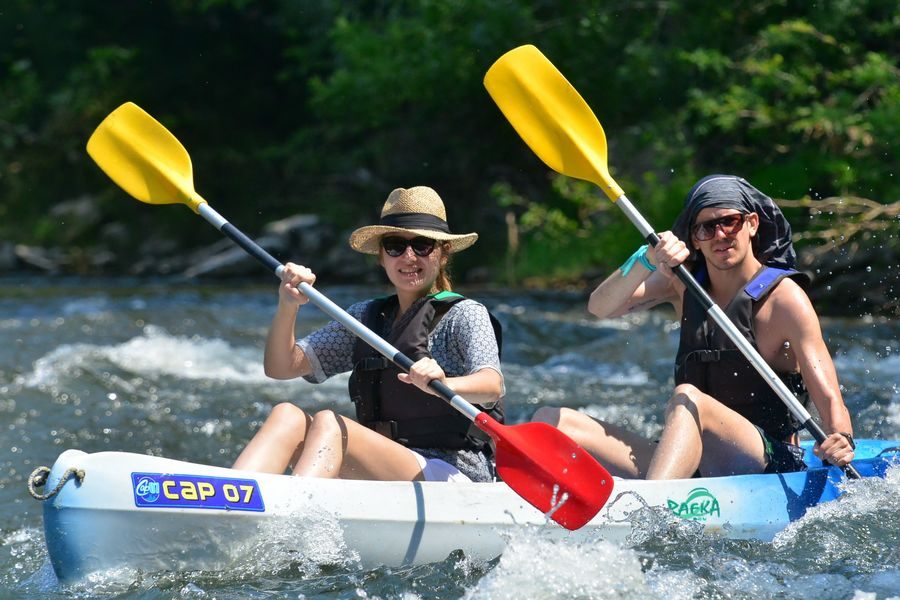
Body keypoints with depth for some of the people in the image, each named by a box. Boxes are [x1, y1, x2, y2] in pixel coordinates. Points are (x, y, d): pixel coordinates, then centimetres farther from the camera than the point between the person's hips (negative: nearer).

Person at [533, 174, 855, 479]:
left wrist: (841, 441, -34)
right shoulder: (684, 283, 11)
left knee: (687, 398, -36)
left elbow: (828, 397, -12)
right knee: (551, 420, -8)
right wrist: (647, 261, -21)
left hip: (770, 465, -6)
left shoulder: (783, 298, -5)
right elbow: (600, 308, -3)